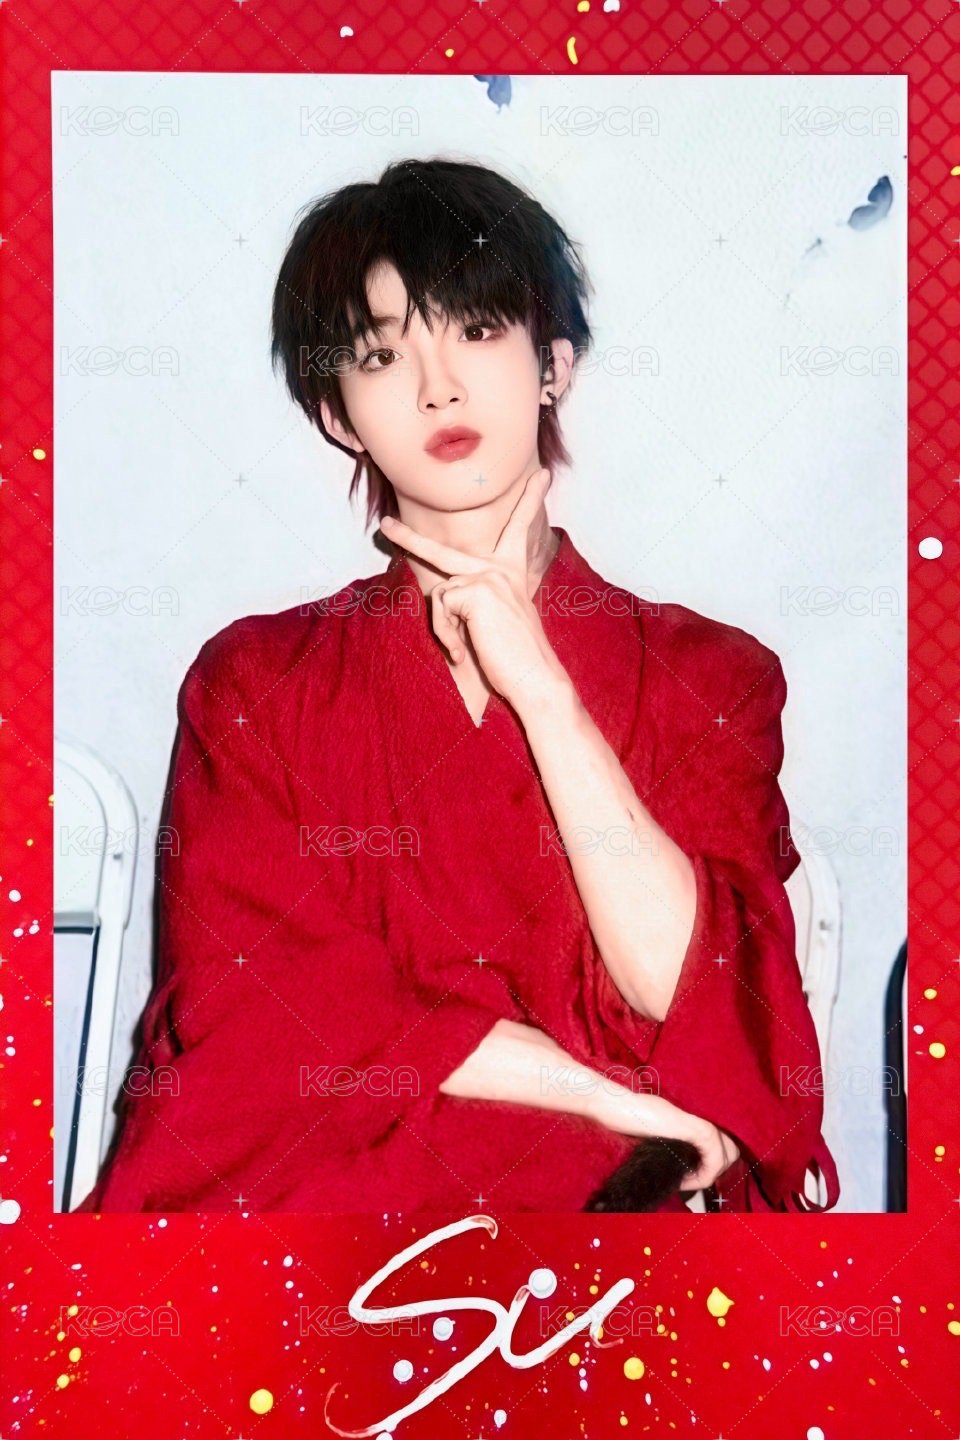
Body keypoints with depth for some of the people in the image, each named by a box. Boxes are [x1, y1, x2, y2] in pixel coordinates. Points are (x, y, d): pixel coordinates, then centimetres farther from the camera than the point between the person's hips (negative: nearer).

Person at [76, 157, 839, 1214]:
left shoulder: (709, 675, 6)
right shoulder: (253, 681, 8)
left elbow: (691, 997, -7)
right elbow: (242, 1006, -5)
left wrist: (535, 682, -10)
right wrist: (614, 1098, -11)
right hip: (315, 1178, 2)